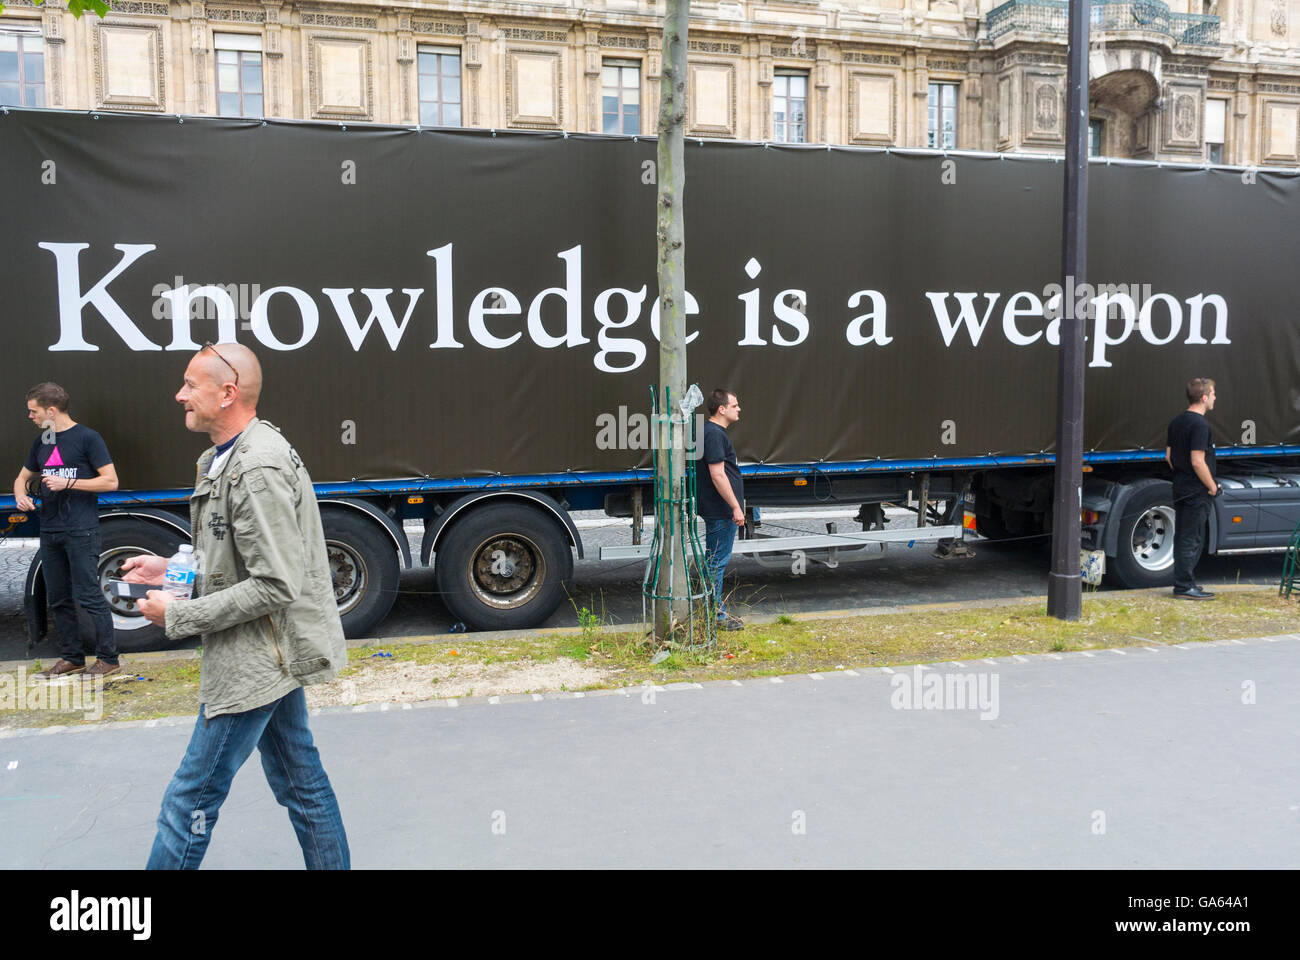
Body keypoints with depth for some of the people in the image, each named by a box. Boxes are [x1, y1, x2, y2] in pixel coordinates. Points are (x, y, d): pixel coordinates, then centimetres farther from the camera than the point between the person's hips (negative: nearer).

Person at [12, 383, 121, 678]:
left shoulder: (86, 437, -5)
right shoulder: (41, 442, 16)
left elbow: (110, 481, -8)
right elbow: (22, 477, 27)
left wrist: (68, 483, -15)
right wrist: (21, 495, 5)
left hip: (81, 531, -7)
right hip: (50, 532, 7)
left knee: (88, 595, -8)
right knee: (58, 598, 11)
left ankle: (108, 659, -1)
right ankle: (71, 658, 21)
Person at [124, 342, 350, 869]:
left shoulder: (258, 469, -23)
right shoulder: (224, 458, 11)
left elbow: (276, 585, -26)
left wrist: (178, 616, -18)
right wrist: (173, 568, 8)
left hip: (256, 663, -10)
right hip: (273, 653, 10)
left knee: (192, 796, 3)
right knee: (298, 779, 19)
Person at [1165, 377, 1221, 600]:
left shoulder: (1177, 421, 10)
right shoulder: (1200, 424, -18)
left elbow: (1169, 456, 15)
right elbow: (1198, 462, -22)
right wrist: (1212, 486, -12)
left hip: (1180, 488, 9)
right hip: (1196, 492, -9)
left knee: (1182, 537, 15)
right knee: (1192, 540, -4)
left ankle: (1183, 581, 23)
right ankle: (1184, 586, 0)